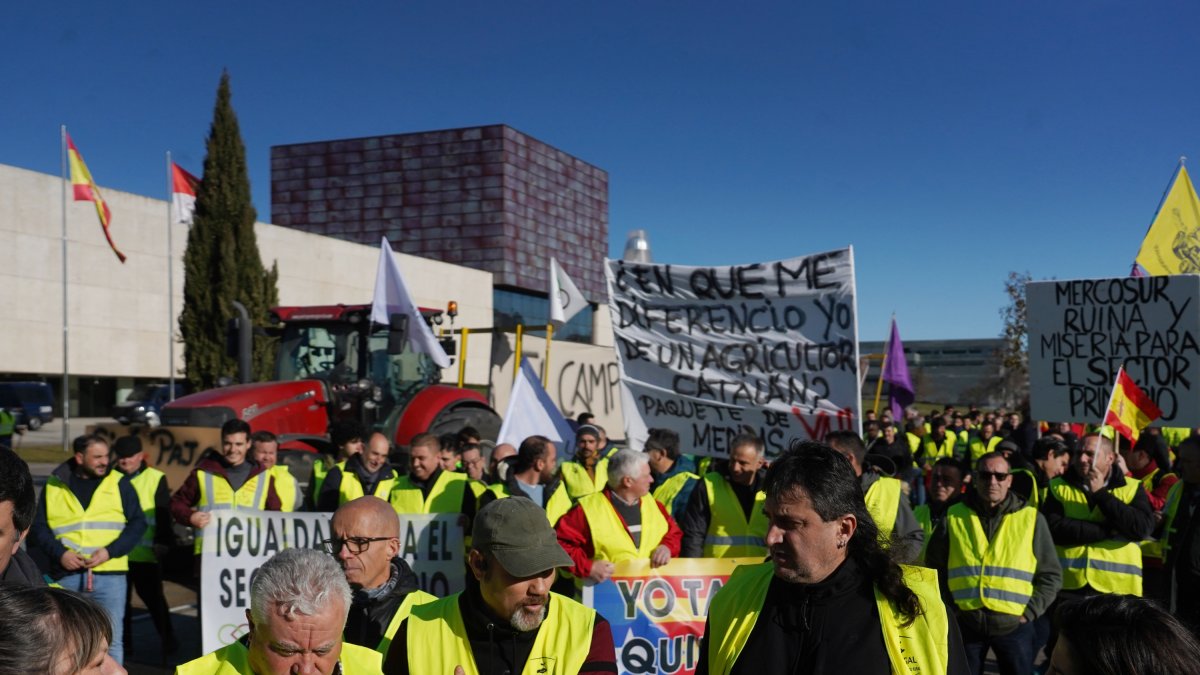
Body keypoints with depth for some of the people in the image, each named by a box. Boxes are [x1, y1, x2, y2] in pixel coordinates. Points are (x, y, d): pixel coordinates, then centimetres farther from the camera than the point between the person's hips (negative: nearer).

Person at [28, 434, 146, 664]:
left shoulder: (119, 483, 6)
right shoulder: (53, 485, 9)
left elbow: (137, 523, 3)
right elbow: (38, 527, 9)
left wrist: (110, 551, -10)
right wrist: (59, 553, -7)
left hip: (109, 574, -1)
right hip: (66, 575, 1)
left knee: (110, 640, 2)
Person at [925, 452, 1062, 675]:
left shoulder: (1031, 519, 0)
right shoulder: (954, 517, 1)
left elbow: (1051, 575, 5)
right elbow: (934, 569, 11)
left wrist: (1029, 613, -3)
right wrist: (948, 608, 3)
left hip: (1014, 625, 0)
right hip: (964, 623, 1)